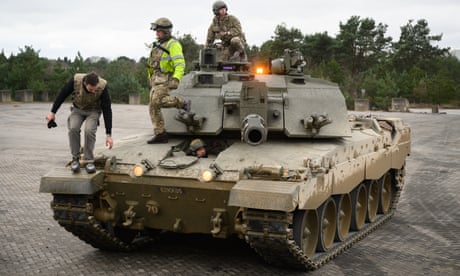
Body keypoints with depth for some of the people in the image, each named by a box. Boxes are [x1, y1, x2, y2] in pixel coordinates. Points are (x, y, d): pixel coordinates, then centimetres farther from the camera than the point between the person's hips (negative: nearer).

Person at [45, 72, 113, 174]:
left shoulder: (102, 87, -31)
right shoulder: (75, 80, -30)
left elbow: (107, 110, -25)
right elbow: (62, 95, -13)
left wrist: (108, 134, -25)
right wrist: (53, 112, -7)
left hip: (93, 111, -1)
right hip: (77, 109, 1)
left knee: (89, 130, -28)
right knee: (73, 129, -26)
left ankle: (89, 161, -13)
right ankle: (75, 159, -10)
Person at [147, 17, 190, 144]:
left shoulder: (173, 44, -9)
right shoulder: (157, 44, 17)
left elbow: (180, 64, -19)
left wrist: (176, 79, -30)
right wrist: (151, 79, 26)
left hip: (165, 79, -8)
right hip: (155, 79, 8)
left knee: (156, 101, -26)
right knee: (153, 107, 3)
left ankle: (182, 103, -8)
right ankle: (160, 135, 8)